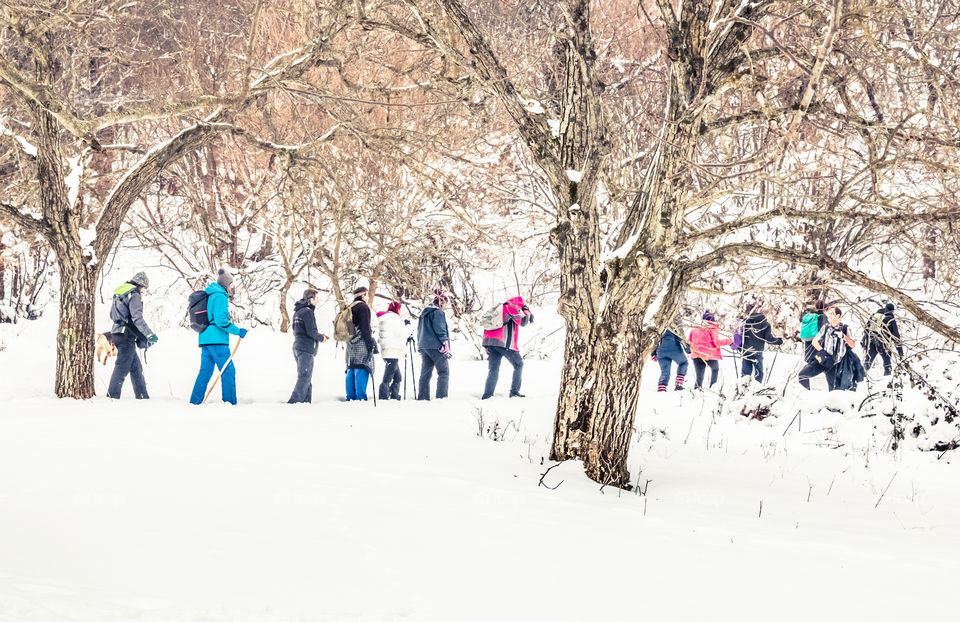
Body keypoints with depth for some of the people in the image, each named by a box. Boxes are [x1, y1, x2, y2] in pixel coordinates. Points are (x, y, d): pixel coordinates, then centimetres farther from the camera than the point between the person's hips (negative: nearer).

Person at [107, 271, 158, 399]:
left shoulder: (119, 294, 17)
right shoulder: (134, 295, -10)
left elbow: (112, 315, 24)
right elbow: (137, 318, -19)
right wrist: (149, 335, -19)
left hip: (117, 333, 9)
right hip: (127, 336, -9)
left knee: (136, 367, 15)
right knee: (122, 367, -9)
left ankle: (142, 396, 19)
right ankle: (112, 396, -12)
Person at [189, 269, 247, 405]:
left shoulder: (209, 296, 18)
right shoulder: (220, 297, -11)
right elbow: (221, 320, -20)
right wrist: (238, 331, -13)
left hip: (205, 339, 9)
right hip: (217, 341, -9)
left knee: (205, 370, 12)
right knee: (228, 371, -5)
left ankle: (195, 401, 12)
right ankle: (229, 402, -7)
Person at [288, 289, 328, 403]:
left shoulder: (298, 311, 15)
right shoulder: (307, 312, -14)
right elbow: (311, 331, -20)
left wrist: (318, 334, 19)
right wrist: (321, 338, 0)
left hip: (298, 347, 10)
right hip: (306, 348, -10)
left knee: (306, 377, 14)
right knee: (304, 377, -9)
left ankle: (306, 400, 15)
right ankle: (294, 401, -13)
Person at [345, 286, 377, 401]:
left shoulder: (350, 308, 18)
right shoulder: (363, 307, -8)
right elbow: (365, 327, -15)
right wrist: (370, 343, -13)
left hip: (350, 343, 9)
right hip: (361, 343, -9)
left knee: (351, 370, 9)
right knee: (362, 369, -9)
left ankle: (350, 396, 10)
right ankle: (361, 397, -14)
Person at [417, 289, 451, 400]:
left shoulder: (424, 314, 19)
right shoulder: (438, 312, -7)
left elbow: (418, 331, 22)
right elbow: (440, 331, -13)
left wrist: (419, 346, 25)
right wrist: (446, 347, -12)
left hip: (423, 347, 8)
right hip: (436, 347, -8)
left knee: (425, 374, 8)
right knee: (444, 372, -5)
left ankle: (422, 398, 4)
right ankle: (441, 397, -14)